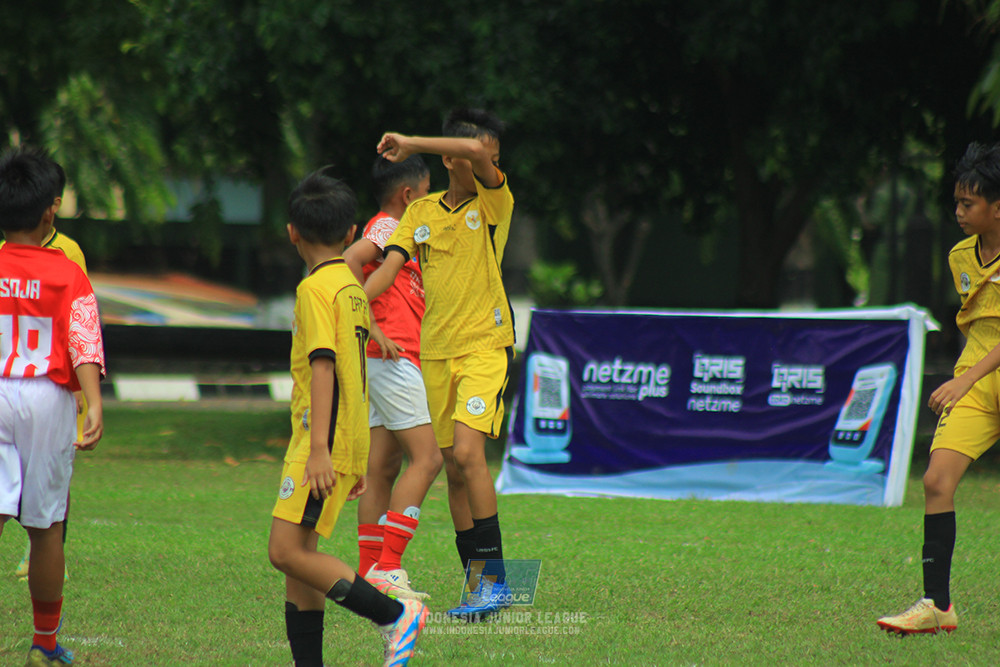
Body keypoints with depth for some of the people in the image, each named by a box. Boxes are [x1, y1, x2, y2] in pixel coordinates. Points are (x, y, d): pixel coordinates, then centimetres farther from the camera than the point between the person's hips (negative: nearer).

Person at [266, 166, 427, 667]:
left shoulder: (315, 289, -11)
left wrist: (320, 448, -25)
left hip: (323, 440, -9)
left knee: (287, 551, -13)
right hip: (347, 442, 9)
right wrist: (356, 460, 27)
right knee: (298, 556, 9)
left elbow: (323, 366, -20)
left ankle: (395, 615, -14)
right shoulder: (352, 287, 17)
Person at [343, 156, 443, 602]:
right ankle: (387, 569, -19)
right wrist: (373, 327, -24)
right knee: (427, 458, -14)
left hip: (390, 360, 10)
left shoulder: (392, 231, 23)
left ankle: (368, 574, 5)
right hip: (393, 359, -10)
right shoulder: (387, 227, -6)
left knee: (382, 471, 7)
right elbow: (350, 261, -24)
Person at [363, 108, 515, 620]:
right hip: (436, 350, 5)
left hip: (486, 346, -5)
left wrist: (409, 145, -12)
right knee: (455, 468, 6)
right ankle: (477, 584, 13)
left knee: (467, 451, -21)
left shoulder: (494, 202, -3)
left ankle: (495, 578, -16)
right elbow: (389, 266, 4)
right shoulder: (422, 212, 10)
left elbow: (476, 154, -21)